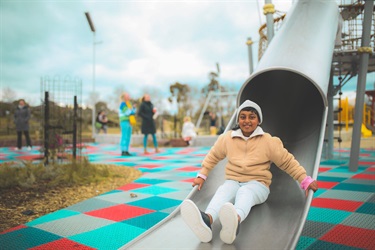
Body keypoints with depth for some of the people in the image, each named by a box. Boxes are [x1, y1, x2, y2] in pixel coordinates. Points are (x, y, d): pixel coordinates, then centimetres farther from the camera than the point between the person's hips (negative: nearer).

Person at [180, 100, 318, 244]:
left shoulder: (268, 141, 2)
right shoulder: (227, 138, 5)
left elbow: (287, 162, 7)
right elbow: (212, 156, 19)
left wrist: (305, 180, 1)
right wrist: (202, 176, 16)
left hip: (257, 184, -2)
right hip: (233, 181, 2)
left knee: (244, 192, -39)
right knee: (223, 190, -35)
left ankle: (235, 221, -73)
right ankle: (207, 220, -67)